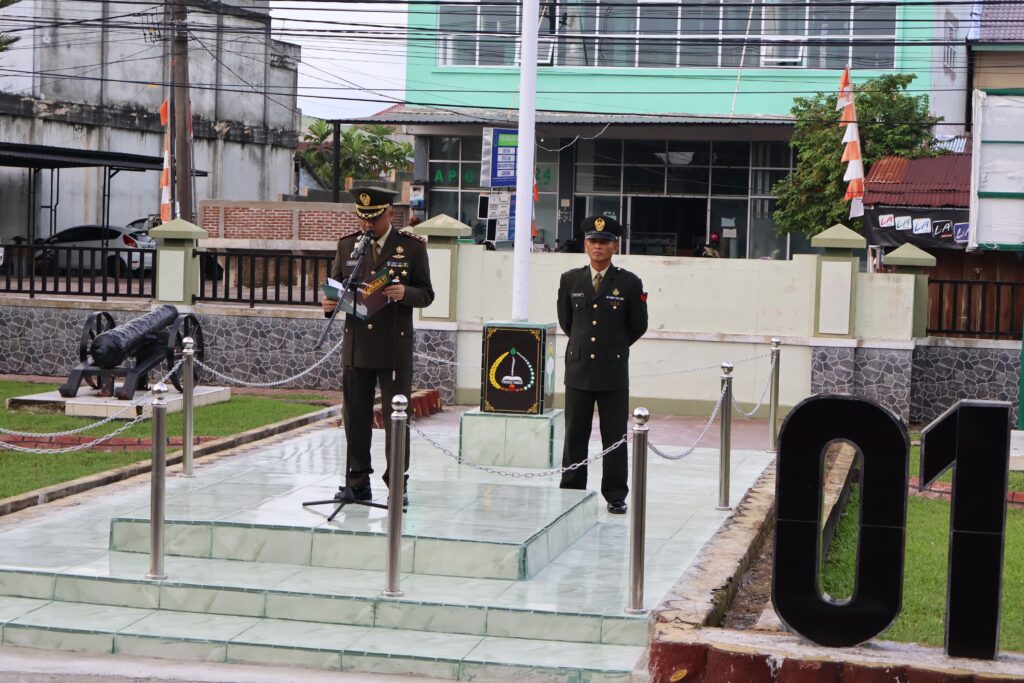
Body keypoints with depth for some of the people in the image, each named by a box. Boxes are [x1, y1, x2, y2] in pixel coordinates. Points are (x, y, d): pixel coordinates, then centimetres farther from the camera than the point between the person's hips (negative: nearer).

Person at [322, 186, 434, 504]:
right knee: (355, 416, 6)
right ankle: (358, 483, 15)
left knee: (396, 417, 1)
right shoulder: (347, 245, 9)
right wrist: (329, 303, -9)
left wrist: (404, 293, -20)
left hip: (395, 347, -3)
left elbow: (426, 294, 1)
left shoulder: (413, 246, 0)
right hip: (356, 345, 3)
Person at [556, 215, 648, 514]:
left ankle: (615, 496, 13)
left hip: (614, 370, -2)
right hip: (578, 369, 2)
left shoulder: (630, 283, -1)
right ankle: (571, 492, 16)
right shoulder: (570, 280, 6)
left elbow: (638, 327, 8)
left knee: (615, 436, 4)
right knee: (575, 436, 7)